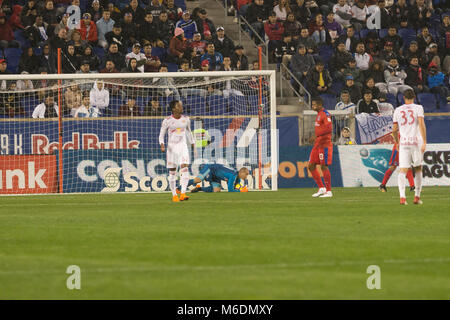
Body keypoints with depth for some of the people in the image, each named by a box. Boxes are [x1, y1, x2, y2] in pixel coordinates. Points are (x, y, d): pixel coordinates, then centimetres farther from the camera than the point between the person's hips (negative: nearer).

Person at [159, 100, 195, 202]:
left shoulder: (186, 119, 4)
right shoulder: (167, 121, -5)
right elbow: (161, 135, 1)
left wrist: (192, 143, 26)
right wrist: (162, 145, -17)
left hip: (183, 146, 2)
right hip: (172, 147, -2)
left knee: (185, 169, -17)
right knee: (172, 172, 3)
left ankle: (183, 194, -22)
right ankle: (174, 195, 15)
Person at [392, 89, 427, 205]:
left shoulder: (398, 110, 9)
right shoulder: (418, 108, 1)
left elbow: (394, 129, 13)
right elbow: (421, 124, -11)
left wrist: (397, 142, 29)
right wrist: (424, 142, -13)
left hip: (403, 142, 1)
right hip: (416, 142, -1)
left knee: (403, 170, -4)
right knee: (418, 169, 15)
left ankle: (402, 196, -22)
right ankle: (417, 197, 15)